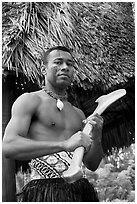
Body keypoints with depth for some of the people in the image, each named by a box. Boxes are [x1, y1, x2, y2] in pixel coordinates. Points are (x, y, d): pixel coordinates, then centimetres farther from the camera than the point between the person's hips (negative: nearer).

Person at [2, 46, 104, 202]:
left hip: (80, 190, 6)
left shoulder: (78, 113, 18)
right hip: (44, 188, -5)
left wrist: (97, 138, -3)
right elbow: (8, 146, -17)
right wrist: (64, 145, -23)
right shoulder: (29, 100, 0)